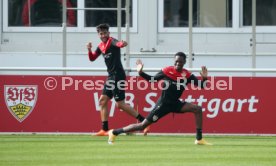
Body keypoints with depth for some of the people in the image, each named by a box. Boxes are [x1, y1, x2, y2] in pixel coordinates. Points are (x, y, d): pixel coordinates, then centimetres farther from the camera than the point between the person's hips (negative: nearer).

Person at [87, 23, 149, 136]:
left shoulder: (112, 41, -11)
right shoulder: (101, 46, 14)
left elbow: (118, 44, -35)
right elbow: (92, 58, 23)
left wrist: (122, 44, -61)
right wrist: (89, 50, 1)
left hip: (118, 75, -9)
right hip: (111, 76, 9)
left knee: (120, 104, -10)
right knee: (103, 100, 11)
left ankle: (144, 121, -7)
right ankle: (104, 130, 16)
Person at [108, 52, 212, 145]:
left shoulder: (187, 75, -4)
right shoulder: (167, 71, -11)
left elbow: (201, 86, -6)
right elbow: (152, 79, 0)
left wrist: (204, 78, -26)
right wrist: (141, 73, -13)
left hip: (175, 103, 4)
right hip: (163, 104, -4)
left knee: (198, 109, -14)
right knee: (143, 125, -5)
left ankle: (199, 139, -10)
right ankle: (114, 132, 10)